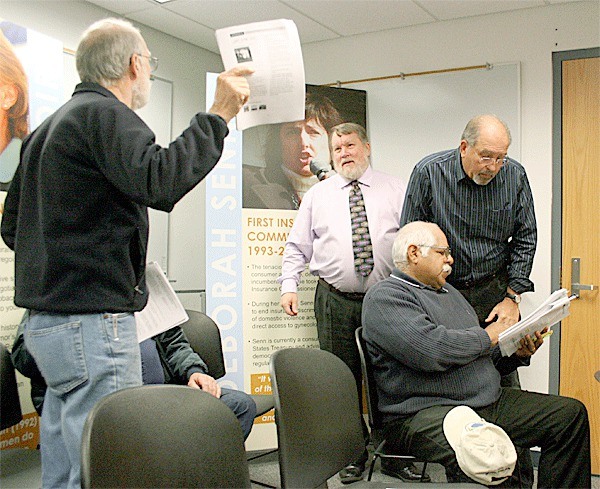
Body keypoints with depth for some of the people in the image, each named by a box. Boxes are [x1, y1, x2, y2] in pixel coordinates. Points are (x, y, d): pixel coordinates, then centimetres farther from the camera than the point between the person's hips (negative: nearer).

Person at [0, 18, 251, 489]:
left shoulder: (49, 127, 21)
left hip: (46, 319, 10)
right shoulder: (105, 114, -8)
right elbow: (159, 182, -27)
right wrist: (218, 115, -20)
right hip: (92, 321, -10)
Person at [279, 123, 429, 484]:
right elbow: (298, 247, 12)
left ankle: (393, 456, 21)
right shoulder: (318, 195, 12)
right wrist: (289, 285, -1)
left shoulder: (395, 190, 9)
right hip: (335, 301, 1)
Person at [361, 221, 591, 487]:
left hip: (489, 402, 9)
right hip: (425, 412, -9)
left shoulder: (449, 292, 23)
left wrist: (517, 353, 7)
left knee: (571, 413, 1)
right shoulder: (384, 296, -7)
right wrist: (487, 336, -6)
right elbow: (432, 350, -22)